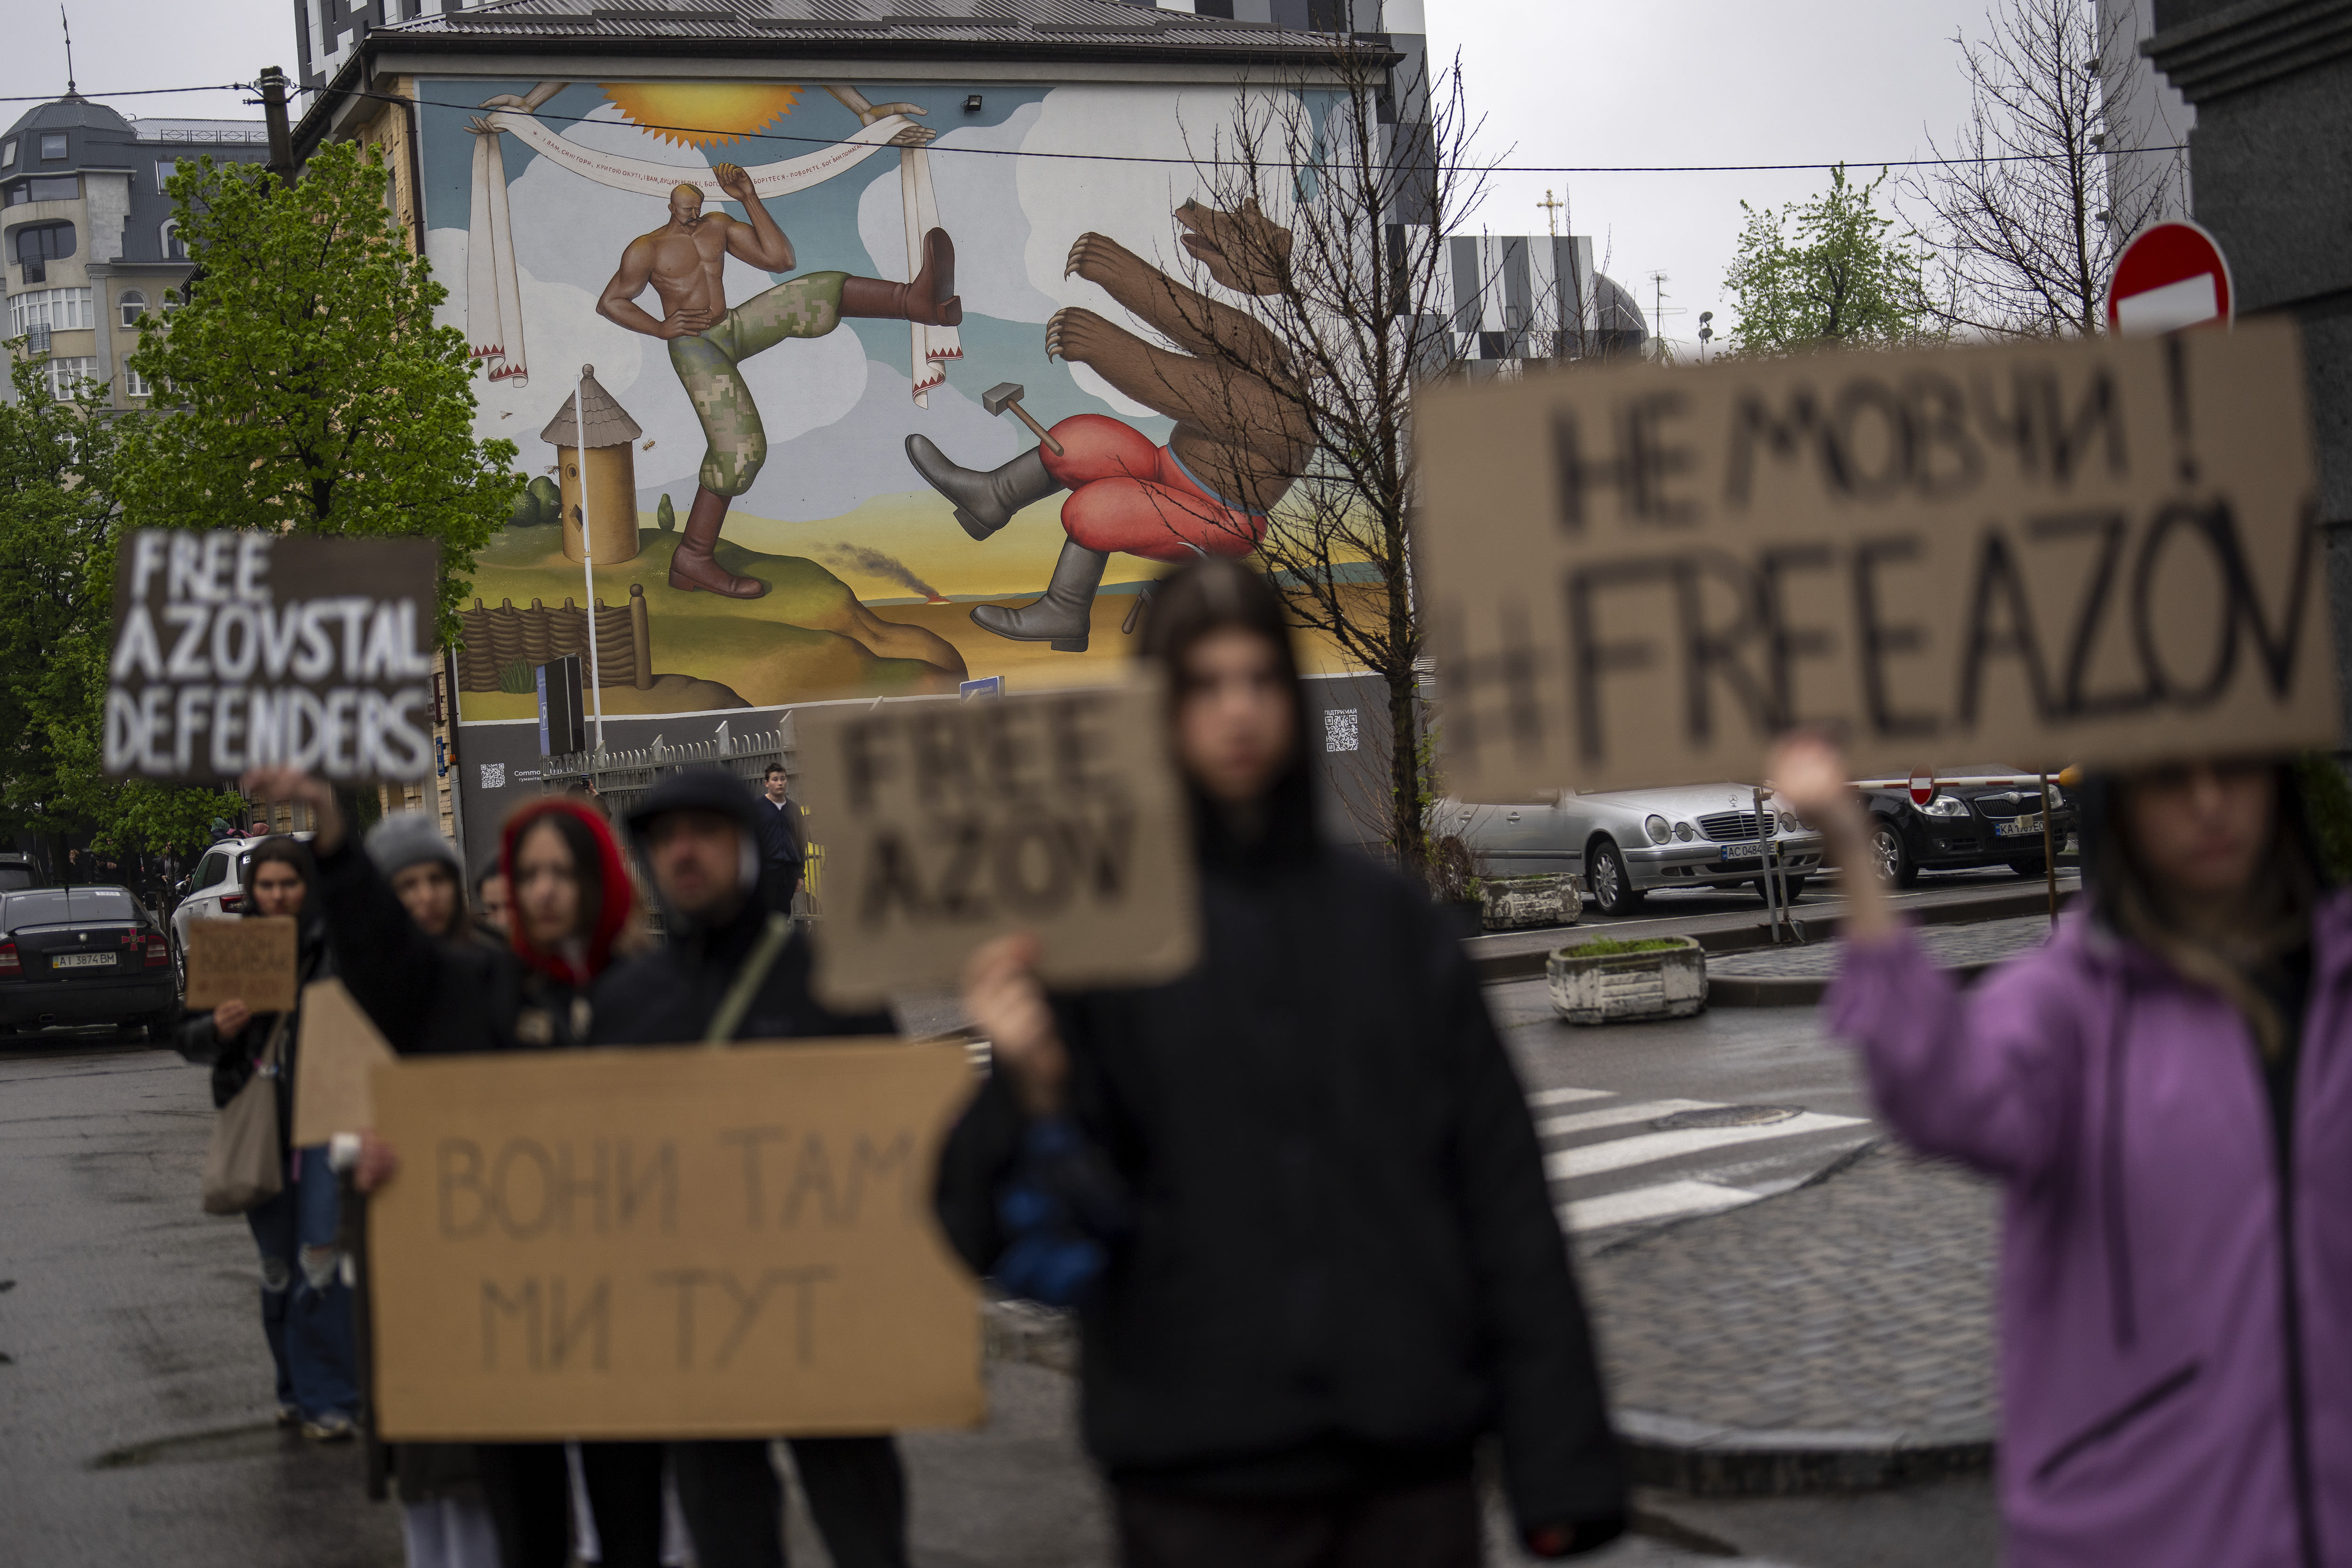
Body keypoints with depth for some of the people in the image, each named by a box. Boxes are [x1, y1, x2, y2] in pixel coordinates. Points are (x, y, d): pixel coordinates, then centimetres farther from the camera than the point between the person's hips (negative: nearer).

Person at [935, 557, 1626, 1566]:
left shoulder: (1389, 922, 7)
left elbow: (1501, 1186, 6)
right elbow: (1014, 1231, -6)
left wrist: (1560, 1462, 1)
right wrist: (1035, 1092, -27)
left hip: (1410, 1456, 2)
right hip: (1201, 1473, -2)